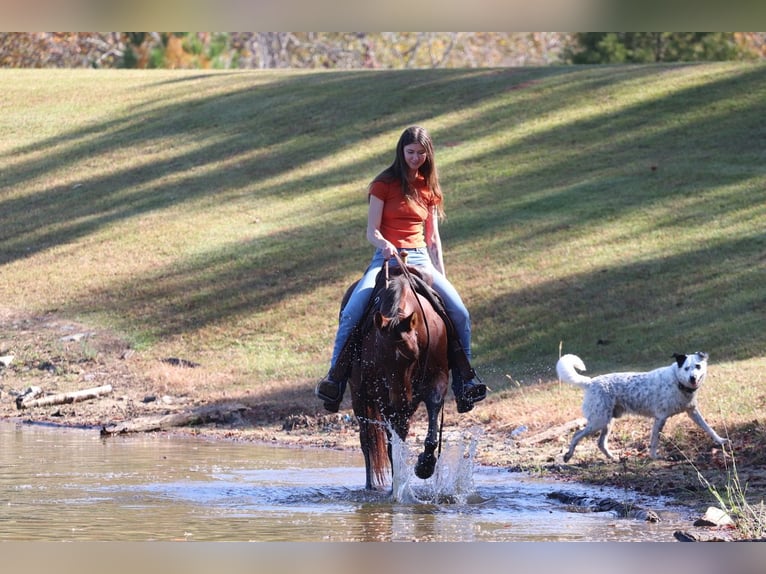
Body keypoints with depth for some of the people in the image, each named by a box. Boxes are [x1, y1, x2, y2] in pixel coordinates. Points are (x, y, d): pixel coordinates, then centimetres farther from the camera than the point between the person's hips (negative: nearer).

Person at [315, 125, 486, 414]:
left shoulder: (429, 188, 14)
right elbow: (372, 232, -3)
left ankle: (463, 382, -6)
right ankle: (335, 379, -23)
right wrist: (385, 245, -25)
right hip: (387, 258, -3)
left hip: (420, 258, 3)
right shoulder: (384, 185, 2)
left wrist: (442, 276, 9)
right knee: (352, 312, -27)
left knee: (459, 313, -16)